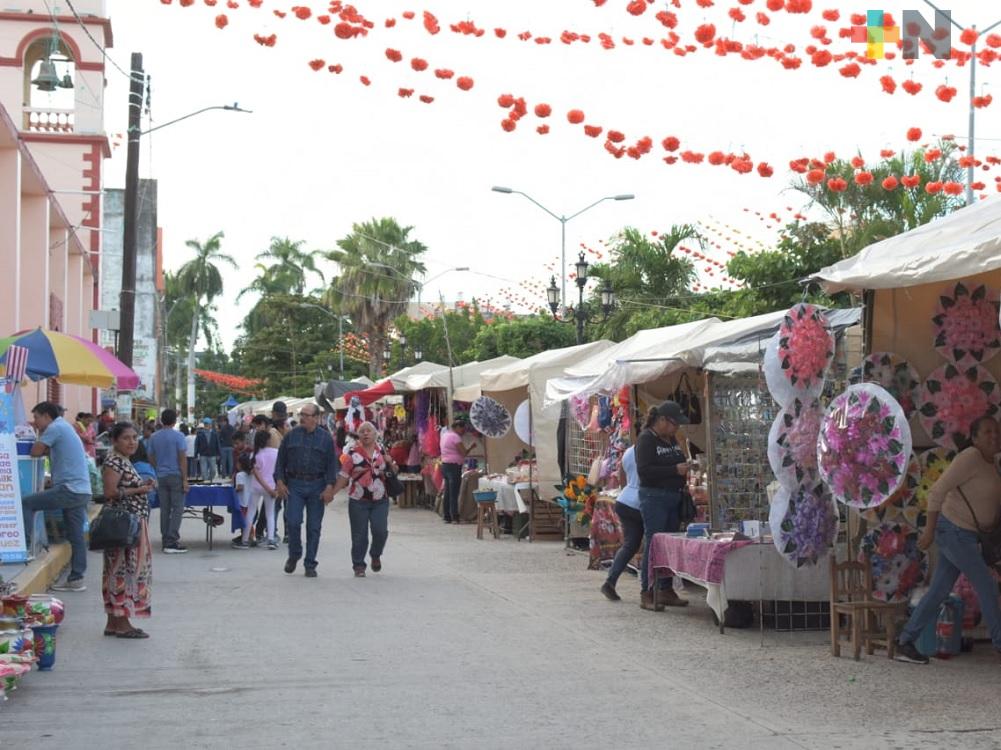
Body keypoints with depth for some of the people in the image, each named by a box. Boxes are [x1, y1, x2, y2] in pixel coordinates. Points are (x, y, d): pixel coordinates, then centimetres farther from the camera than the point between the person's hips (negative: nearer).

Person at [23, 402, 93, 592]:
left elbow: (35, 452, -6)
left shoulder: (55, 428, -7)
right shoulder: (65, 426, 23)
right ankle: (76, 579, 8)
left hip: (69, 489, -10)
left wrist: (40, 434, 11)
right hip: (83, 491, 10)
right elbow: (47, 451, 27)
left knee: (26, 503, -8)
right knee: (76, 536, 8)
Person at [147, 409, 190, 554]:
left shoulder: (154, 437, 6)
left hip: (161, 476, 5)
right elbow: (182, 458, -11)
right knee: (177, 509, -3)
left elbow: (151, 458, 11)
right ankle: (172, 542, -9)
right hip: (176, 476, -5)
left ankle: (166, 541, 10)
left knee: (164, 510, 9)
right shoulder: (178, 436, -9)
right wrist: (185, 479, -8)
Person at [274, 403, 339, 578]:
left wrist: (330, 487, -7)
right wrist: (279, 482, -2)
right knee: (293, 522, -9)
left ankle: (310, 565, 11)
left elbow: (332, 464, 2)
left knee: (314, 527, 2)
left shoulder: (325, 438, 3)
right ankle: (294, 555, 15)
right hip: (294, 486, 0)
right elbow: (281, 460, 9)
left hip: (317, 487, 0)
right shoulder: (291, 436, 6)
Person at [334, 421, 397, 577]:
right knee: (359, 535, 2)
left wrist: (391, 464, -3)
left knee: (380, 531, -8)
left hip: (380, 500, 2)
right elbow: (344, 476, -1)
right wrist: (332, 492, -11)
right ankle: (358, 566, 14)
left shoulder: (382, 451, 8)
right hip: (358, 500, -2)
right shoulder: (352, 453, -1)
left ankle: (376, 555, 20)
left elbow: (391, 470, 20)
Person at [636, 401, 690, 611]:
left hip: (673, 497, 9)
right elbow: (644, 470, -19)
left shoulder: (671, 440, 17)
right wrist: (675, 470, -19)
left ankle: (666, 590, 16)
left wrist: (685, 468, 10)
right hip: (654, 497, -9)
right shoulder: (646, 439, -10)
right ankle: (647, 594, -5)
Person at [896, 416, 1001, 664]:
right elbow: (937, 491, -19)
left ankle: (906, 644, 12)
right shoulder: (970, 458, -16)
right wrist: (929, 530, -19)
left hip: (966, 534, 9)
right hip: (954, 531, -9)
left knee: (939, 591, 8)